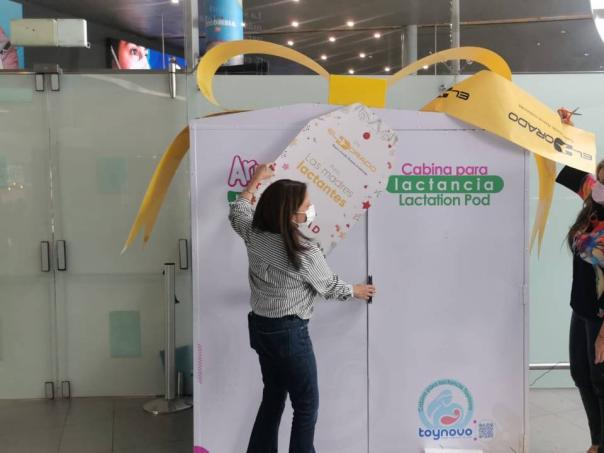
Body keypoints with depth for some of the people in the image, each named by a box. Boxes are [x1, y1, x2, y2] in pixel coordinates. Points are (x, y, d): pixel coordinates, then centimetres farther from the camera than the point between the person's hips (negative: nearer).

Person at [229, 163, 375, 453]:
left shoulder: (254, 234, -6)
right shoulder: (305, 252, -22)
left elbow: (237, 212, 18)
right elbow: (330, 287, -5)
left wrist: (254, 181, 29)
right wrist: (357, 291, 15)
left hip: (260, 327, 7)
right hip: (289, 332, -7)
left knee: (273, 396, 21)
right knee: (306, 405, 7)